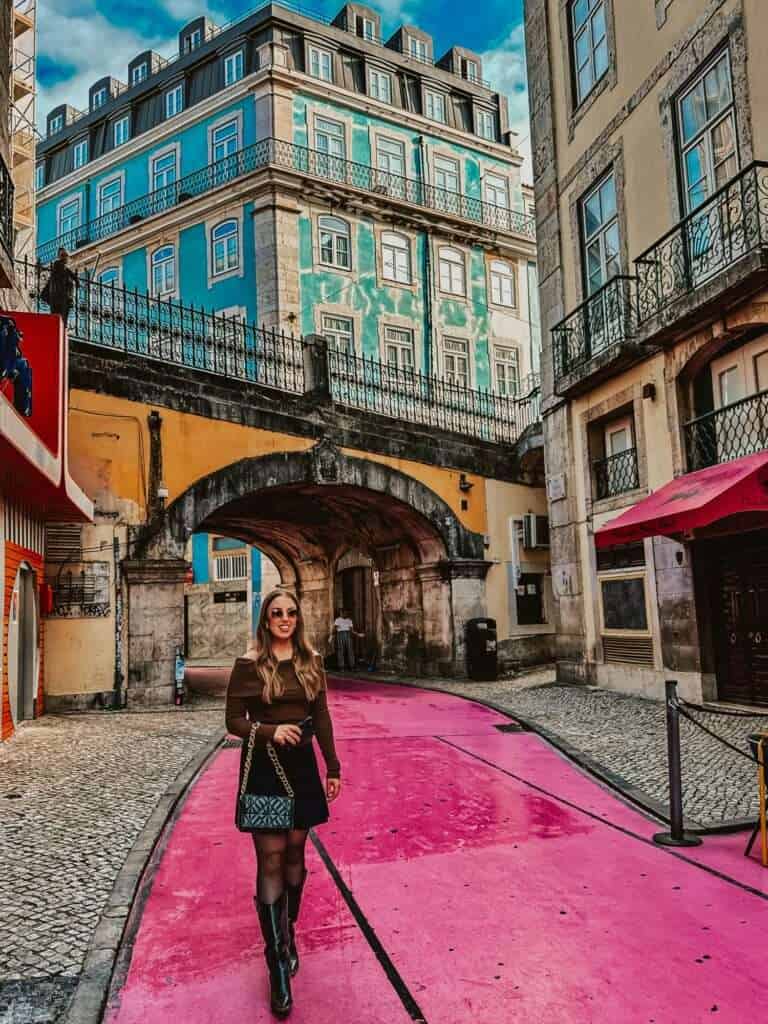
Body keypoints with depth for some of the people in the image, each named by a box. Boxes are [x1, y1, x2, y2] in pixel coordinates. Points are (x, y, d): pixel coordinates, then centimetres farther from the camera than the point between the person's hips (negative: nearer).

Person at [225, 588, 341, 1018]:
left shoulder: (312, 661, 3)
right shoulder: (249, 665, -6)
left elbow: (322, 718, 8)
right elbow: (234, 720, -4)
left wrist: (333, 768, 8)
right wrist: (270, 731, -22)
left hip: (302, 766, 3)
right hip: (264, 768, -3)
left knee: (295, 854, 13)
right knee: (271, 862, -2)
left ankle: (289, 935, 32)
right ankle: (278, 966, 5)